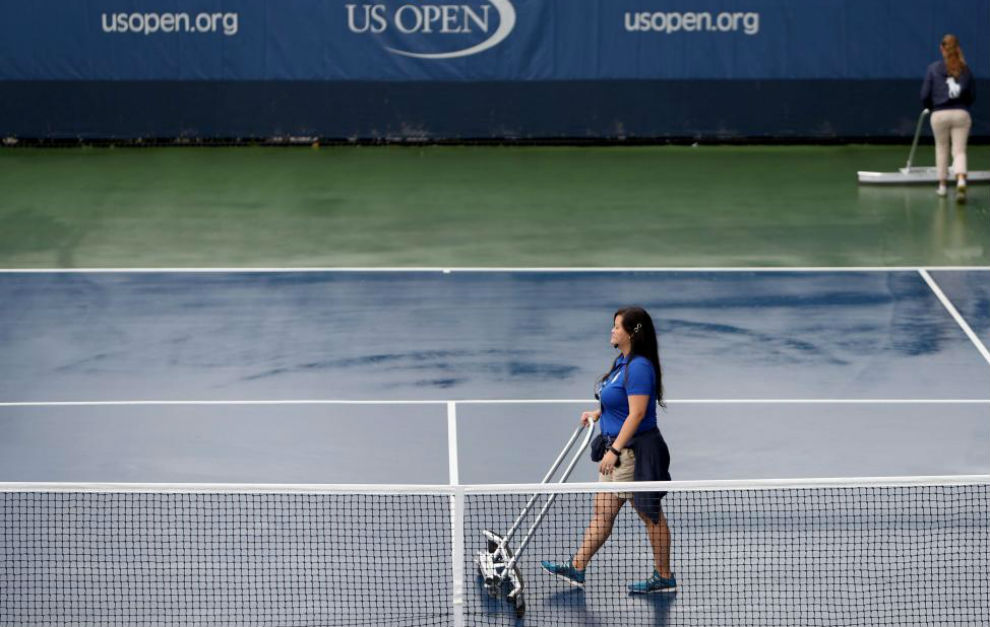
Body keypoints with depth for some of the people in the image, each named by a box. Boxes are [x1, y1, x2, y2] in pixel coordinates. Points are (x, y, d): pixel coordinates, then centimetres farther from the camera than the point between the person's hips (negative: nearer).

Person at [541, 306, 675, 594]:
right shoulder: (622, 362, 11)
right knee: (602, 513, 12)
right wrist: (598, 413, 11)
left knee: (651, 514, 2)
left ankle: (664, 577, 12)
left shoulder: (639, 367, -20)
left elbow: (637, 413, -24)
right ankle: (577, 568, 15)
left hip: (637, 449, -10)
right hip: (616, 447, 10)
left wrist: (615, 451, -25)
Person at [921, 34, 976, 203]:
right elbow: (972, 95, 7)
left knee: (941, 148, 17)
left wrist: (930, 107, 18)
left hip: (939, 114, 0)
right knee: (960, 150, -1)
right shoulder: (965, 70, 2)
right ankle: (961, 181, -25)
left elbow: (925, 95, -2)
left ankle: (942, 185, 23)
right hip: (961, 113, 0)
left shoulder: (933, 69, -2)